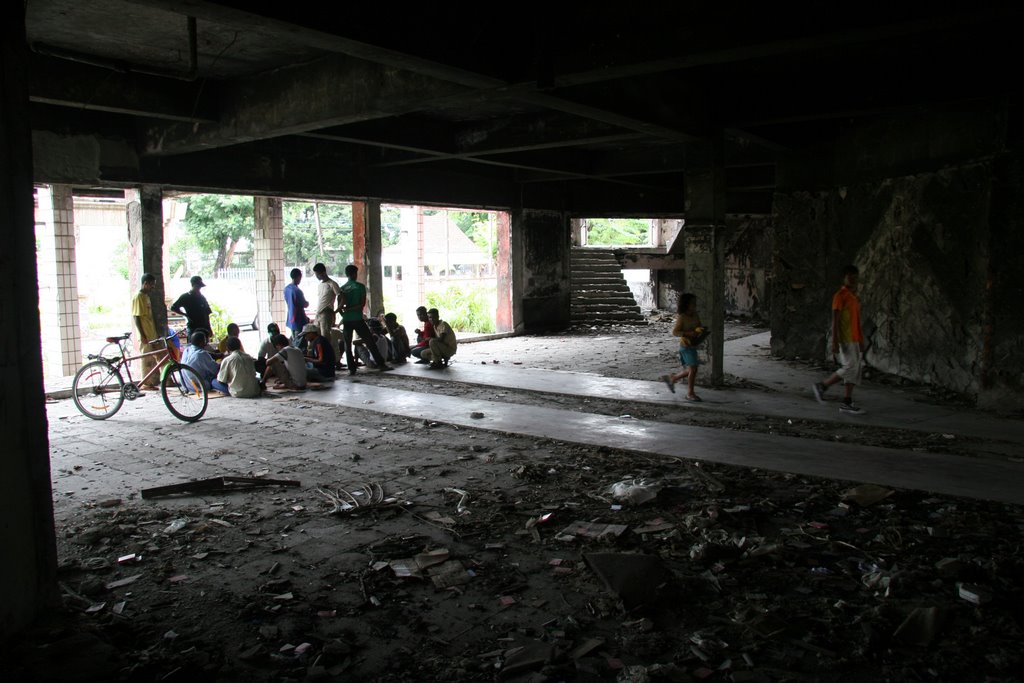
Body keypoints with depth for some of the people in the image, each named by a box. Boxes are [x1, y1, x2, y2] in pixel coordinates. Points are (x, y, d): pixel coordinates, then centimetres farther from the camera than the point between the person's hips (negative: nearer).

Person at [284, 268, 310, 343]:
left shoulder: (286, 289, 4)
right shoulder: (297, 291, -21)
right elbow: (305, 305, -15)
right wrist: (307, 303, 9)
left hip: (291, 318, 8)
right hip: (299, 319, -8)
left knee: (293, 339, 15)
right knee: (299, 340, -3)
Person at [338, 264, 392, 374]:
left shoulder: (342, 288, 5)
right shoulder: (360, 286, -3)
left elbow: (340, 305, 1)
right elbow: (362, 304, -9)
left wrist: (344, 313, 14)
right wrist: (351, 309, -5)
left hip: (346, 320, 3)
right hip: (358, 319, -3)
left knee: (348, 344, 8)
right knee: (370, 342, 3)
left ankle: (351, 368, 4)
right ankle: (381, 364, 5)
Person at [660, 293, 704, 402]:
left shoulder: (695, 315, 6)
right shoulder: (682, 317, -14)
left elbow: (699, 327, 20)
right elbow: (674, 332, -14)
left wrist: (701, 330, -4)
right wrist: (688, 333, -25)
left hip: (693, 345, 8)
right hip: (686, 346, -8)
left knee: (690, 370, 12)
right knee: (693, 368, -10)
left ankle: (672, 378, 32)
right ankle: (690, 393, 0)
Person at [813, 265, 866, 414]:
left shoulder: (855, 297, 16)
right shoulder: (840, 296, -9)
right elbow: (835, 320, -14)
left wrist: (861, 341, 19)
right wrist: (835, 342, -20)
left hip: (855, 340, 9)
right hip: (845, 339, -9)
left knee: (856, 369, 5)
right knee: (850, 368, -13)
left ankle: (847, 402, 8)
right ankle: (821, 386, 0)